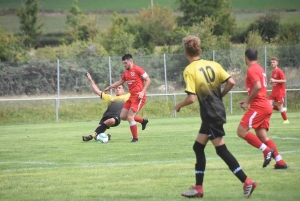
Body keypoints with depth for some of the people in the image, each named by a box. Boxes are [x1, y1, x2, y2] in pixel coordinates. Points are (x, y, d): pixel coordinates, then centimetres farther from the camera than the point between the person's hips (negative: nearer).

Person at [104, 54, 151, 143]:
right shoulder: (126, 72, 14)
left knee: (130, 117, -13)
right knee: (123, 116, 5)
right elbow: (120, 82, 30)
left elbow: (148, 80, -11)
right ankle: (143, 121, 19)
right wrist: (109, 87, 29)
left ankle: (135, 138, -1)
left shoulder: (138, 69, -10)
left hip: (138, 97, -9)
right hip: (131, 97, 9)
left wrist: (142, 92, -19)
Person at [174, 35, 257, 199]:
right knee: (198, 147, 14)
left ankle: (247, 182, -8)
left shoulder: (189, 70, -12)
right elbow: (231, 82, -2)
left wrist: (179, 105, 1)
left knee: (221, 149, -4)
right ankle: (198, 188, 16)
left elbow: (191, 98, -18)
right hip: (217, 110, 8)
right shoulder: (213, 65, 5)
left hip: (211, 114, -8)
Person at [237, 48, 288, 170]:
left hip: (258, 107, -9)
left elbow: (258, 87, -24)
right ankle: (280, 162, -1)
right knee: (263, 136, 7)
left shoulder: (251, 70, -11)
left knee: (241, 131, -9)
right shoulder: (260, 69, 18)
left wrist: (247, 101, -15)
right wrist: (248, 101, 19)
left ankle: (267, 150, -16)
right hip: (266, 106, 9)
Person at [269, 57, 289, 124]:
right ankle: (283, 109, 18)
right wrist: (271, 82, 1)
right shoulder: (273, 71, 13)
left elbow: (284, 80, -20)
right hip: (274, 92, 8)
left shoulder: (279, 71, -12)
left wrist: (275, 81, -24)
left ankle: (286, 120, 13)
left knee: (280, 107, -3)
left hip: (280, 92, -8)